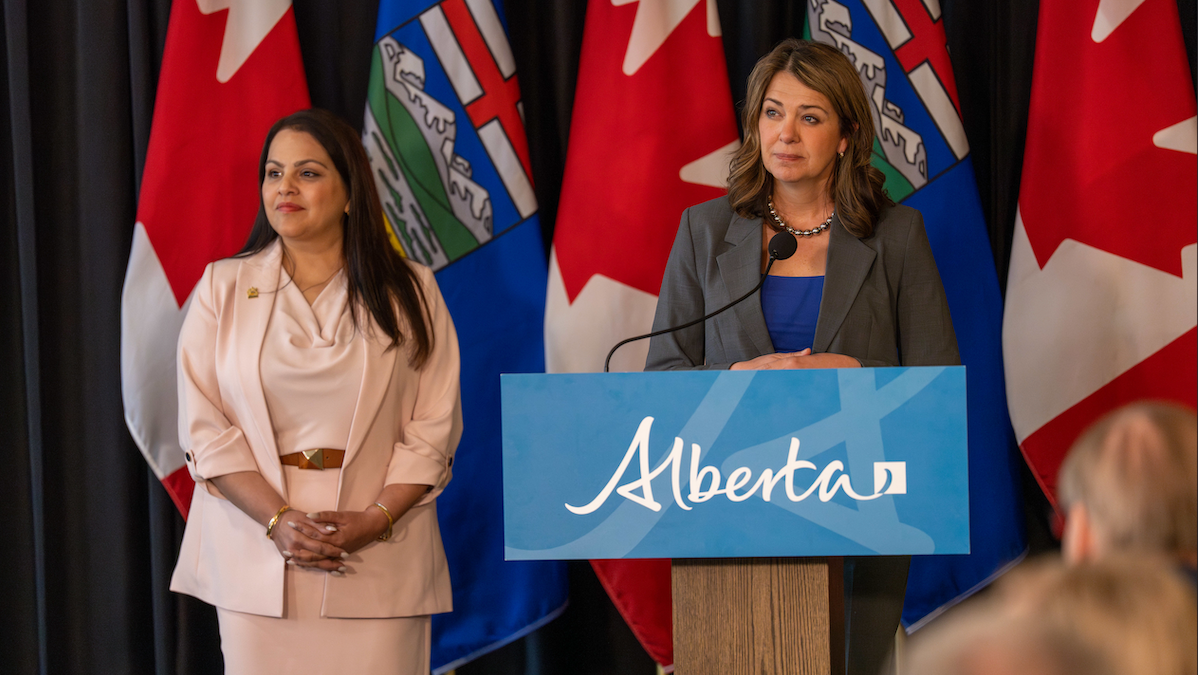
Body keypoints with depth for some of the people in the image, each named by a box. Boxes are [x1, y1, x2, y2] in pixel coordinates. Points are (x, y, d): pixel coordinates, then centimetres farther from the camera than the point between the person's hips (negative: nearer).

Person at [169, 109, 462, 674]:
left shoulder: (409, 293, 6)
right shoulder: (223, 288, 7)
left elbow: (434, 429, 2)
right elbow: (205, 428, 1)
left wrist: (375, 519, -13)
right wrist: (278, 519, -12)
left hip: (378, 560, -1)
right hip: (257, 555, 1)